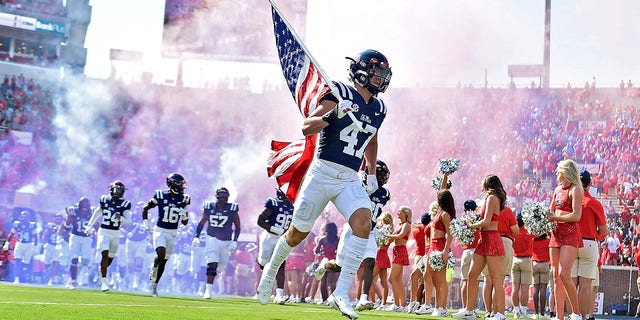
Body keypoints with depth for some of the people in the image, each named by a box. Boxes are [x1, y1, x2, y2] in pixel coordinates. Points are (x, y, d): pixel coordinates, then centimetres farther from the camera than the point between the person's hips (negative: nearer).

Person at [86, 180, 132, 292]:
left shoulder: (125, 204, -6)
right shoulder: (104, 200, -1)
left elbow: (128, 223, -11)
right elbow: (97, 213, 15)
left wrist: (120, 218, -30)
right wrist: (89, 226, 19)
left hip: (115, 234, 2)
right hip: (104, 232, -2)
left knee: (110, 258, 14)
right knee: (105, 254, -17)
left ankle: (101, 273, 42)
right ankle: (103, 281, -14)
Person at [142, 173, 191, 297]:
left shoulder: (183, 200, 0)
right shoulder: (160, 196, -8)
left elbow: (185, 223, 5)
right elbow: (146, 208, 7)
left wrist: (184, 215, -15)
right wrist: (145, 222, -4)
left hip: (172, 233, 3)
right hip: (160, 230, -3)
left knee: (164, 261, 8)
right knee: (161, 254, -27)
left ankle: (154, 285, 22)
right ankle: (154, 267, 5)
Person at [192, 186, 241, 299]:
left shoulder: (232, 208, -5)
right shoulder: (209, 206, -2)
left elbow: (237, 226, 1)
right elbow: (202, 222, 9)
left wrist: (235, 241, -8)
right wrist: (197, 236, 0)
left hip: (226, 241, 1)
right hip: (212, 238, -1)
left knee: (221, 267, 8)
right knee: (212, 264, -16)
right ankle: (209, 290, -10)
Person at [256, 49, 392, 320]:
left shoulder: (378, 109, 11)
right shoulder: (340, 94, -8)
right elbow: (306, 128, -14)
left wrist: (372, 173, 22)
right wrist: (331, 116, -31)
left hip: (350, 179, 4)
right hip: (323, 172, -4)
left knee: (363, 222, -23)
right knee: (298, 232, 6)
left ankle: (341, 293, -20)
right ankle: (271, 271, 38)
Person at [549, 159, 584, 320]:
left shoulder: (575, 189, -7)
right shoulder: (558, 190, 17)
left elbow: (576, 216, -15)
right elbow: (552, 211, 26)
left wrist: (554, 217, -15)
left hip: (570, 234, -8)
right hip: (557, 233, 8)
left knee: (564, 274, -18)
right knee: (556, 276, 4)